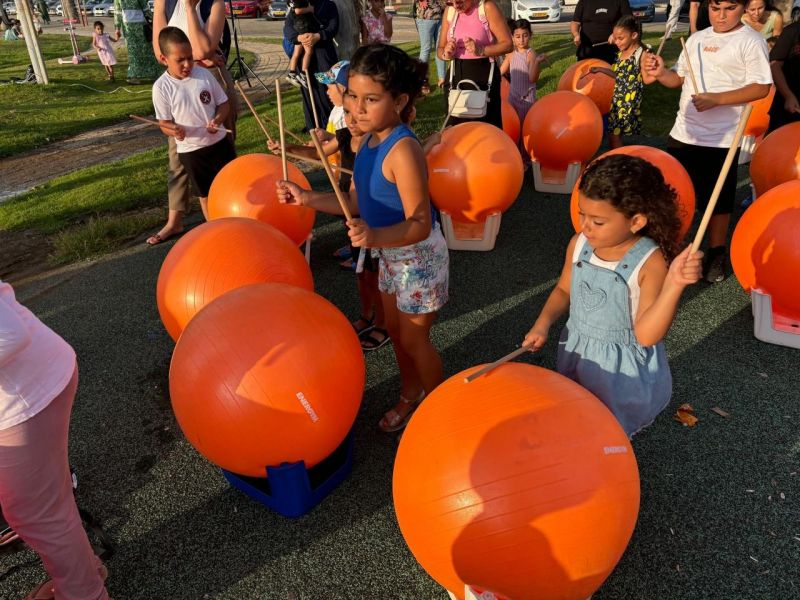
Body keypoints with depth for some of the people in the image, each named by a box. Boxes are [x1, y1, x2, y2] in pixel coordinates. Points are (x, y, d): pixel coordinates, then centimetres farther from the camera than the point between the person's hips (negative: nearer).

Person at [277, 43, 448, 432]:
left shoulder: (403, 150, -30)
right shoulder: (369, 140, -3)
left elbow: (420, 224, -32)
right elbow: (358, 202, 5)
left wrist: (376, 236, -50)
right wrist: (307, 199, -3)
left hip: (419, 257, -8)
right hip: (390, 253, 9)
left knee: (414, 340, 8)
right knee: (395, 332, 22)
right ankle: (410, 395, 46)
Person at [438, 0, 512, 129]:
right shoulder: (449, 11, 7)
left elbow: (508, 44, -9)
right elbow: (440, 49, 14)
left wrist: (481, 50, -23)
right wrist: (446, 54, -9)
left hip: (483, 76, -5)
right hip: (456, 76, 5)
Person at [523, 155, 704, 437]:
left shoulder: (651, 263, -26)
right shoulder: (579, 244, -11)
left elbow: (646, 335, -31)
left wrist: (674, 284, -42)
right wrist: (543, 323, -9)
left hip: (622, 368, -5)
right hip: (576, 352, 5)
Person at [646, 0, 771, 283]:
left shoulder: (750, 41, -7)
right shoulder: (697, 39, 10)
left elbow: (761, 87, -12)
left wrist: (716, 99, -23)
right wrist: (661, 73, -6)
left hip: (721, 138, -5)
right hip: (683, 132, 5)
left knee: (717, 198, 5)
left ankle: (716, 253, 21)